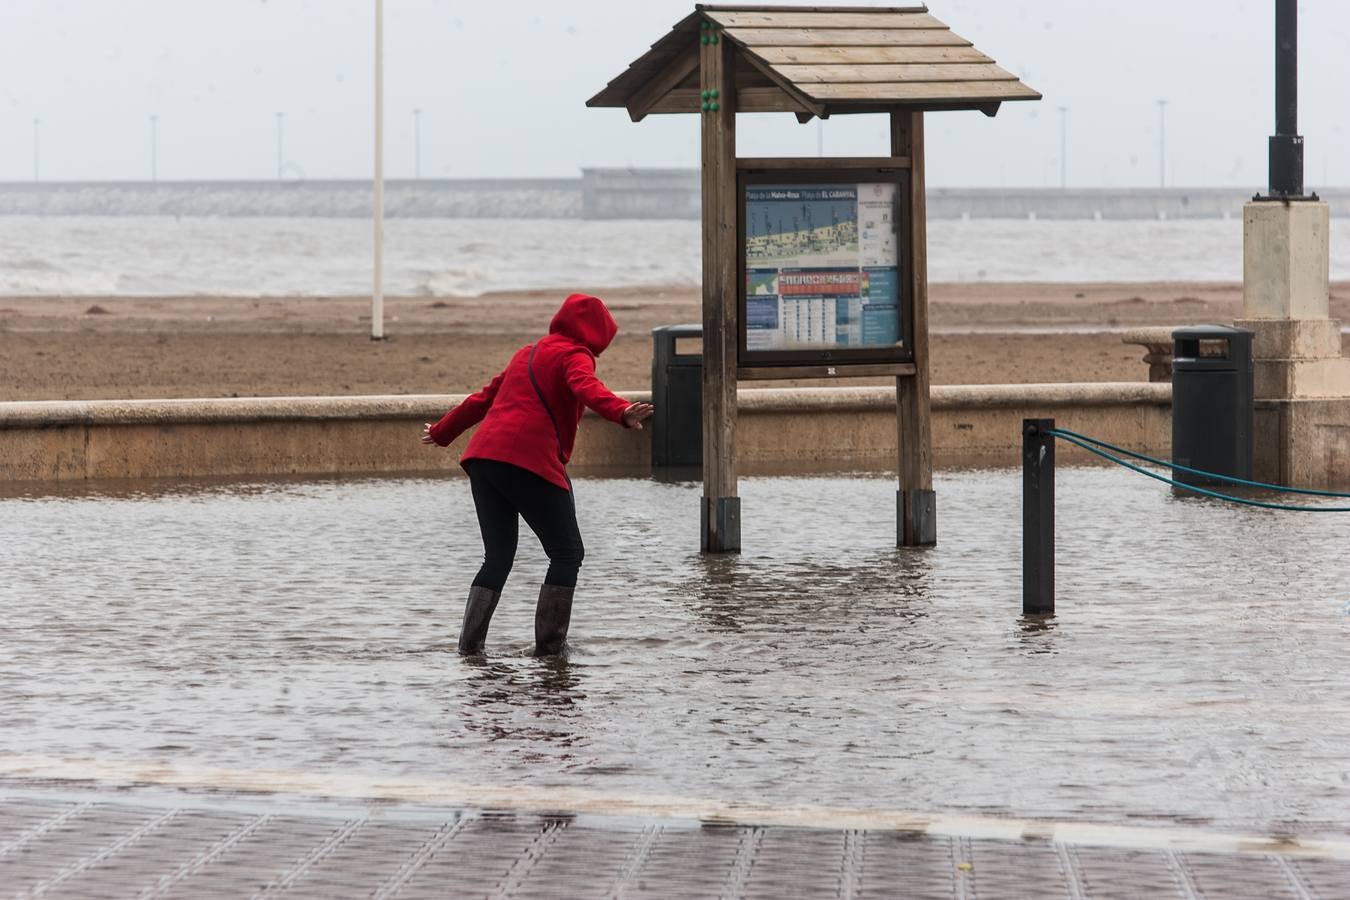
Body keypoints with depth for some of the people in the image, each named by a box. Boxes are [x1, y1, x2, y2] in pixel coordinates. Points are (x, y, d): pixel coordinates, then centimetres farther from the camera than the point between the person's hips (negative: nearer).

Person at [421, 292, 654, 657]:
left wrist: (441, 432, 50)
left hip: (483, 456, 8)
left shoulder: (527, 353, 27)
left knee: (498, 557, 16)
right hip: (529, 462, -8)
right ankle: (549, 644, -3)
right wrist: (621, 411, -39)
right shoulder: (574, 354, 4)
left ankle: (470, 641, 7)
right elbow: (587, 387, -20)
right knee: (567, 554, 3)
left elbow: (484, 398, 38)